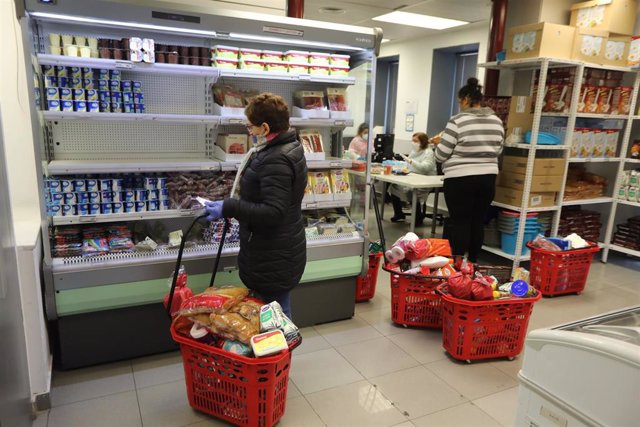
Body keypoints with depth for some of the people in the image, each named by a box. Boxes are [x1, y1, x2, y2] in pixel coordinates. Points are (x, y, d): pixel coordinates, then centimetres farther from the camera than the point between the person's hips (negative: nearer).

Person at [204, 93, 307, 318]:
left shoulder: (276, 161, -24)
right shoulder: (288, 148, 9)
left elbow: (272, 213, -29)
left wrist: (228, 208, -26)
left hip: (273, 260, -10)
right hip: (278, 253, 10)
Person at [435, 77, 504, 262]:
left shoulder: (458, 121, -12)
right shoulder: (497, 121, 8)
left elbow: (441, 155, -9)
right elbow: (497, 150, 18)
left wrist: (440, 143, 12)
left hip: (460, 179, -6)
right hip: (487, 178, 6)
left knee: (459, 222, 1)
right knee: (478, 222, 10)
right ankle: (472, 262, 18)